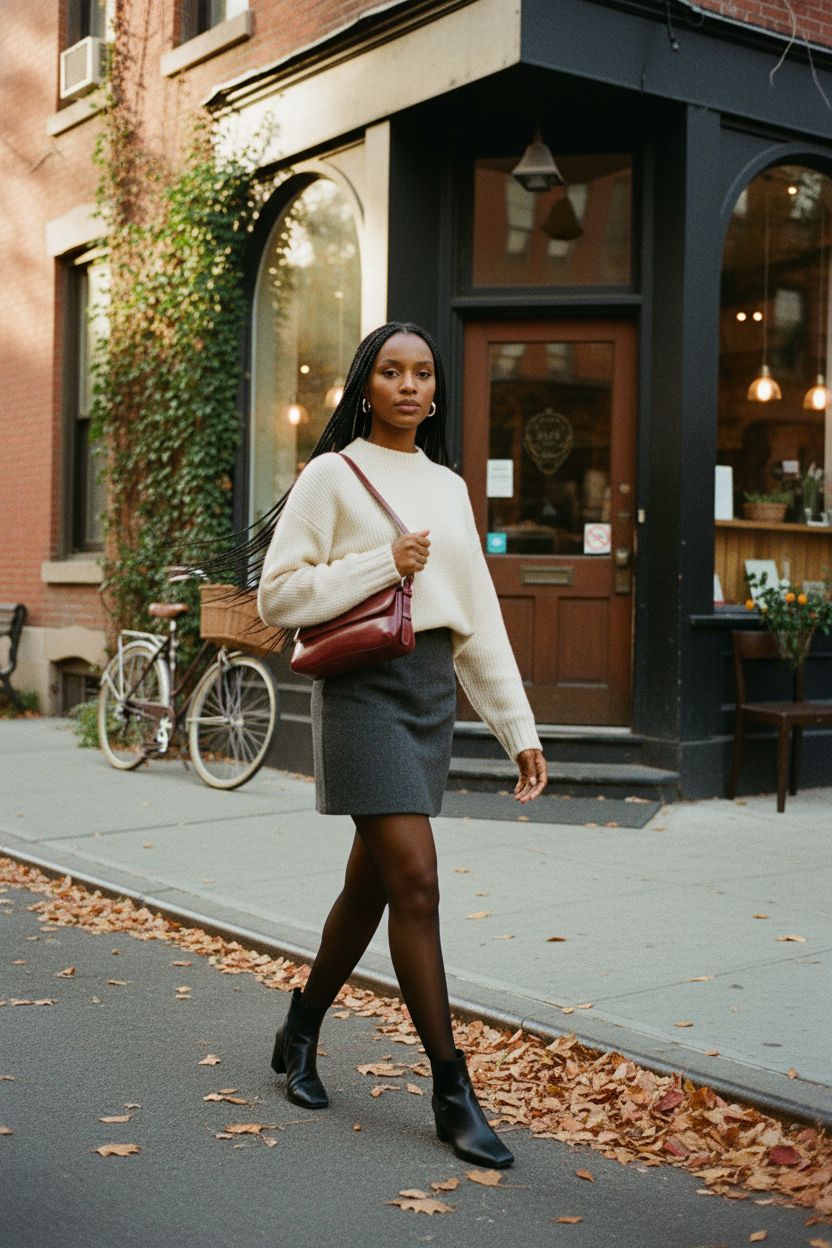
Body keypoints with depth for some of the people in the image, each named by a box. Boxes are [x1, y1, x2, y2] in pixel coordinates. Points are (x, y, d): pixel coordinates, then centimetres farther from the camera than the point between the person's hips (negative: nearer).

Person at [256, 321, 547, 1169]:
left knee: (372, 882, 12)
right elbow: (278, 595, -7)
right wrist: (383, 564, -13)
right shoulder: (332, 475, -2)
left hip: (433, 688, 6)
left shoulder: (447, 486, 15)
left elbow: (479, 614, 14)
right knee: (415, 881, -11)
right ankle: (452, 1092, -3)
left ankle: (299, 1035, 33)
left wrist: (518, 726, 10)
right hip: (364, 686, -6)